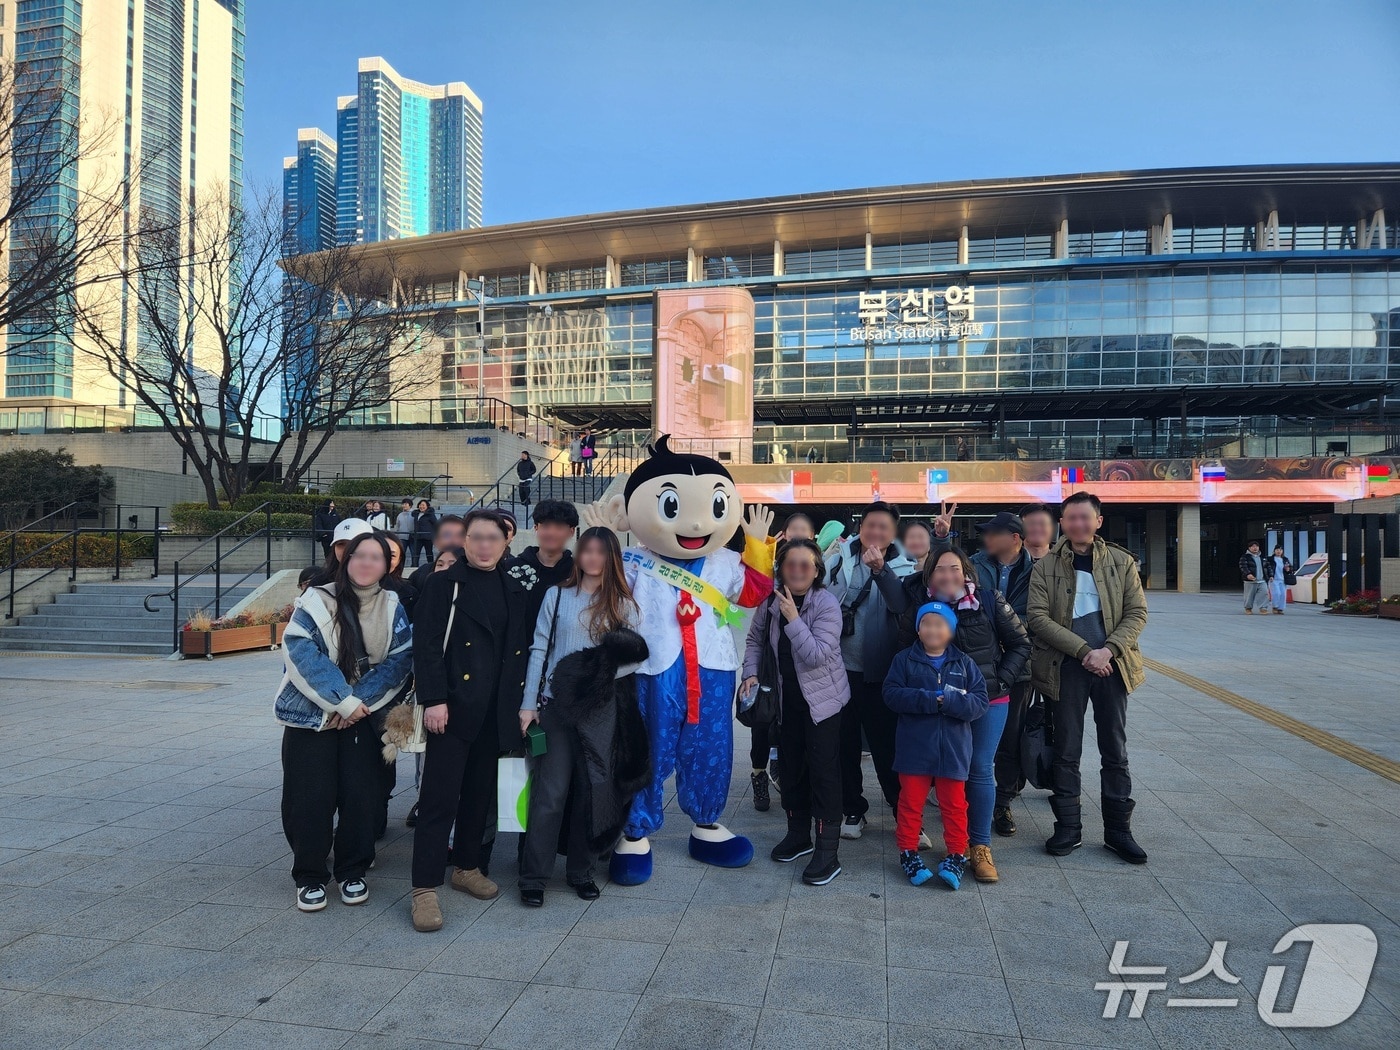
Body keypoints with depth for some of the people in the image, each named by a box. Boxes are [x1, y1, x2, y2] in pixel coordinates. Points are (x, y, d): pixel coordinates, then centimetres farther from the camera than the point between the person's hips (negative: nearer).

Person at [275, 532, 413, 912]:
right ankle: (309, 877, 18)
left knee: (361, 795, 2)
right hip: (310, 716, -2)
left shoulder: (392, 606, 1)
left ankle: (352, 872, 20)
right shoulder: (316, 600, -6)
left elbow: (400, 659, -5)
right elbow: (300, 653, -17)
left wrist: (360, 701, -15)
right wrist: (343, 701, -20)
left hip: (363, 717, 2)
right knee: (310, 798, 0)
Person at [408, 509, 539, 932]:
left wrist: (526, 700, 9)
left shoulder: (516, 587, 11)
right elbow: (426, 644, -8)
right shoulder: (443, 583, -2)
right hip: (453, 706, -4)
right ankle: (425, 888, 4)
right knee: (440, 797, -3)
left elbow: (526, 644, 14)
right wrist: (433, 699, -16)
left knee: (480, 792, 15)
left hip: (496, 709, 5)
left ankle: (467, 866, 32)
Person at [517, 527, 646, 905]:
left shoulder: (624, 605, 6)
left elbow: (636, 657, 5)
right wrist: (527, 704, -3)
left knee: (591, 790, 8)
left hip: (600, 707, 1)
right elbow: (539, 650, 2)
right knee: (550, 791, -1)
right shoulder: (557, 596, 5)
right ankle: (533, 875, 9)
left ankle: (581, 870, 22)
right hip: (556, 704, -1)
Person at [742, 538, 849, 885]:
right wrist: (751, 673, -3)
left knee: (823, 772, -4)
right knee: (791, 766, 15)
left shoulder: (826, 603, -19)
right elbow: (755, 638, 10)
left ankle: (828, 851, 4)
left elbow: (817, 655, -25)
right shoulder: (773, 599, -4)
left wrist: (793, 618, -29)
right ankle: (798, 834, 32)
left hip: (822, 698, -5)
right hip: (787, 697, 5)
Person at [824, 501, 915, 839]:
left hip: (882, 672, -1)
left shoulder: (903, 567, -2)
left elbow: (903, 604, -21)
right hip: (841, 667, 1)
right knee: (845, 742, 12)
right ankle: (852, 808, 28)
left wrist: (880, 570, -34)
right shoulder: (838, 560, 0)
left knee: (887, 744, 4)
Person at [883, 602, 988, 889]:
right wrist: (928, 700, -22)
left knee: (954, 805, 11)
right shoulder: (904, 659, -1)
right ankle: (908, 852, 21)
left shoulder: (964, 663, 3)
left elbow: (980, 702, -5)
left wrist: (950, 701, -23)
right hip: (914, 749, -1)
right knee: (910, 803, 9)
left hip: (953, 749, 1)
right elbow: (892, 694, -12)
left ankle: (957, 855, 24)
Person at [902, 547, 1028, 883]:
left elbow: (1020, 644, 1)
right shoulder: (920, 606, -6)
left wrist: (1002, 680, -6)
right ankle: (959, 842, 21)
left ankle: (981, 846, 15)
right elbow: (905, 651, 4)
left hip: (989, 700, 0)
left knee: (982, 770, 3)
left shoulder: (990, 600, -8)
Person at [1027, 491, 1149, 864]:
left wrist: (1107, 650, -14)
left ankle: (1118, 829, 20)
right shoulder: (1046, 567, -1)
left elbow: (1137, 613, 1)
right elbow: (1038, 617, -8)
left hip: (1111, 665, 1)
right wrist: (1083, 651, -16)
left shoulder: (1121, 562, 4)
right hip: (1066, 668, -1)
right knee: (1067, 751, 6)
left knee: (1115, 751, 9)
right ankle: (1068, 827, 17)